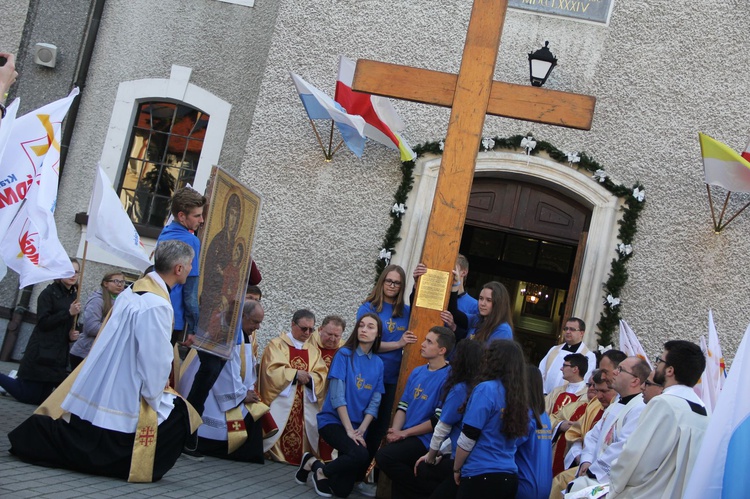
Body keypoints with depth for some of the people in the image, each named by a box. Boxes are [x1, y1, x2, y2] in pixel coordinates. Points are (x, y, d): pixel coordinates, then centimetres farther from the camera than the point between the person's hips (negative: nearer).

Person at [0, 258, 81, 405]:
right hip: (41, 354, -7)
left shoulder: (74, 297, 13)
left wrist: (72, 335, -1)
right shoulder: (49, 293, -7)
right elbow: (43, 322, -16)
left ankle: (19, 380, 31)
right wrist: (68, 312, -22)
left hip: (59, 356, 7)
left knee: (41, 398, 9)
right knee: (29, 397, -3)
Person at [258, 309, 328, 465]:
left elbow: (322, 376, 7)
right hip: (282, 402, -4)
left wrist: (309, 378, -14)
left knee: (302, 432, -7)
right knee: (278, 431, -17)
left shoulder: (313, 351, 19)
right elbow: (272, 371, -9)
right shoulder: (277, 345, 5)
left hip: (305, 404, 4)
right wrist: (295, 374, -11)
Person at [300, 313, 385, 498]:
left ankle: (313, 463, 25)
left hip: (358, 427, 5)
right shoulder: (345, 354, -6)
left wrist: (361, 430, -10)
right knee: (360, 455, -32)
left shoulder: (378, 363, 7)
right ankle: (322, 471, -5)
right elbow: (337, 396, -12)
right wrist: (349, 430, -17)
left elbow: (374, 402, 3)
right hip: (333, 420, -5)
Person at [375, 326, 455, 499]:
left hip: (426, 440, -7)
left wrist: (404, 433, -12)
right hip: (406, 437, 7)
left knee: (384, 456, -23)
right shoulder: (417, 372, 13)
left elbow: (439, 421, -17)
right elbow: (403, 405, 13)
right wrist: (395, 431, -5)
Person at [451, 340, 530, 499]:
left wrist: (456, 469, 1)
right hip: (509, 477, 7)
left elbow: (468, 438, -13)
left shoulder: (486, 389, -13)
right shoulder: (520, 395, 7)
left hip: (481, 475, -7)